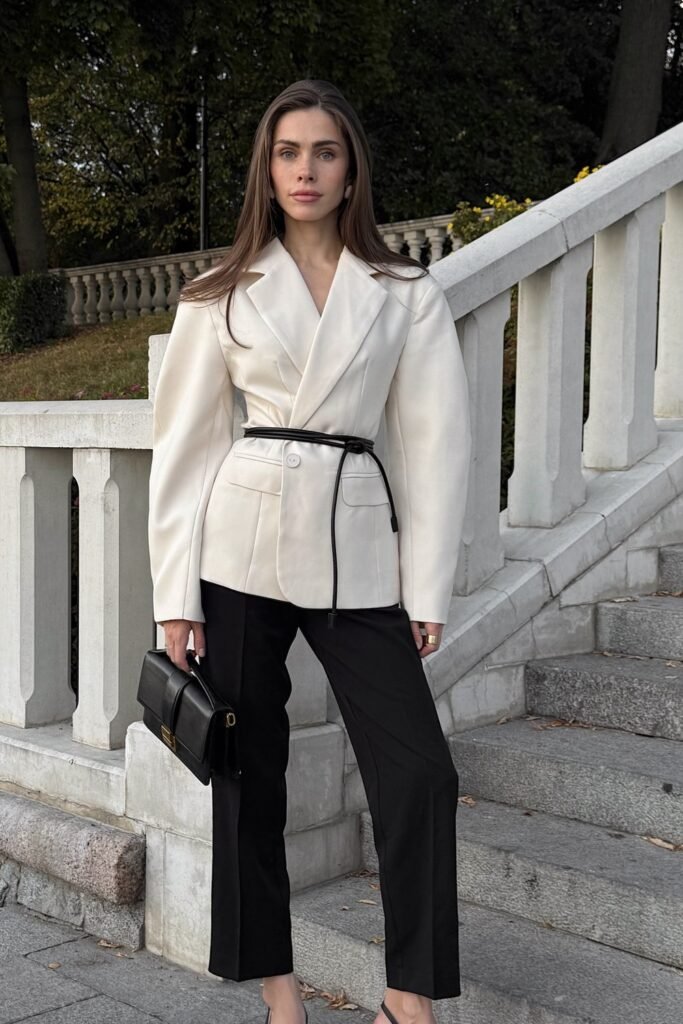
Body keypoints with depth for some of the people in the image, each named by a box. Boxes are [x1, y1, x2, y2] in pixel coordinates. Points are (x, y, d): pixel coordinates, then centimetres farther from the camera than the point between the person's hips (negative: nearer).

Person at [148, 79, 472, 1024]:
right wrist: (176, 596, -1)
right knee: (247, 770, 5)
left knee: (419, 772, -5)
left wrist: (427, 589, 0)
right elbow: (184, 442, 5)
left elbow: (435, 442, 5)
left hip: (357, 552, 0)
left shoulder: (408, 294, 7)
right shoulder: (220, 296, 7)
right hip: (240, 545, 0)